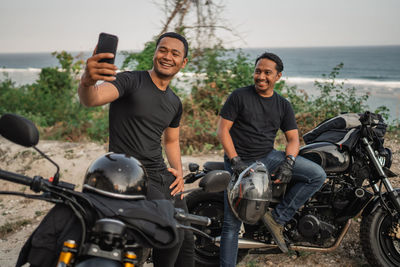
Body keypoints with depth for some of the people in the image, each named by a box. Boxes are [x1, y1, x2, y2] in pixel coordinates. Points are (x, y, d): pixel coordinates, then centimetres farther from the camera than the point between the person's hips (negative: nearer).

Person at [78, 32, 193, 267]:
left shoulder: (175, 103, 13)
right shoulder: (131, 81, -9)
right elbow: (91, 99, -27)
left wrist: (179, 171, 9)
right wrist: (87, 81, -51)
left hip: (161, 175, 7)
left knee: (187, 240, 11)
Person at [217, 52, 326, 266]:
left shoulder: (283, 105, 10)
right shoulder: (239, 96, -2)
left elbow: (293, 138, 7)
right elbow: (222, 129, -6)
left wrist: (288, 162, -13)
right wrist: (236, 161, -16)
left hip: (268, 157, 4)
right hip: (239, 161, -4)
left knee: (317, 175, -12)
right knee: (232, 223, -7)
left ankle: (277, 217, -9)